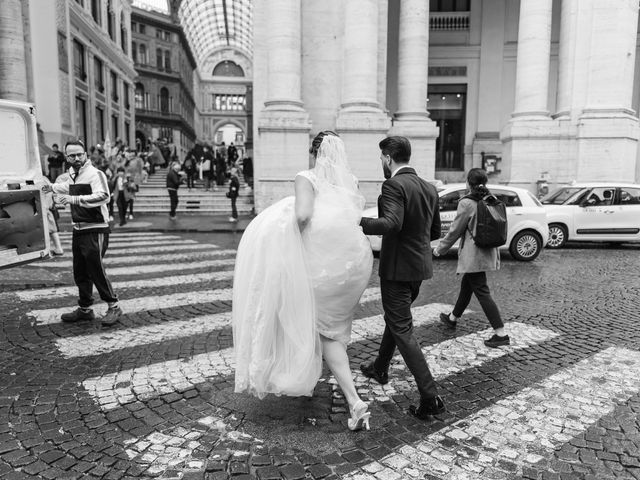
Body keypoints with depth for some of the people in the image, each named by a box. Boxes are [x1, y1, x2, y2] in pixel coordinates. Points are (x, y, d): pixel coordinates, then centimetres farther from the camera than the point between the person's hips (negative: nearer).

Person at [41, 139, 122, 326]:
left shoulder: (94, 174, -14)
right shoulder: (72, 175, 12)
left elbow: (103, 196, -31)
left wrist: (74, 199, -33)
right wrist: (52, 187, 42)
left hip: (95, 230, -8)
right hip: (78, 230, 9)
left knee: (96, 270, -6)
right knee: (80, 272, 13)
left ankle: (114, 306, 8)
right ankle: (85, 309, 25)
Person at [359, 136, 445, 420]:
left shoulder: (393, 185, -17)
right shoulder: (429, 188, 8)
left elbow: (392, 223, -33)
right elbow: (435, 232, 14)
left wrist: (357, 222, -31)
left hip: (398, 268, -9)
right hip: (420, 266, 9)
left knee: (402, 329, -1)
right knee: (395, 318, 25)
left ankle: (430, 398, -1)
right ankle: (380, 368, 44)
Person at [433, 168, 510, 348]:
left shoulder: (467, 203, -15)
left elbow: (455, 230, -10)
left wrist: (440, 248, 3)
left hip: (473, 255, -8)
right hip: (488, 252, 8)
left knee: (482, 292, -4)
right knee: (467, 285, 22)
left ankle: (501, 334, -5)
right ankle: (452, 318, 40)